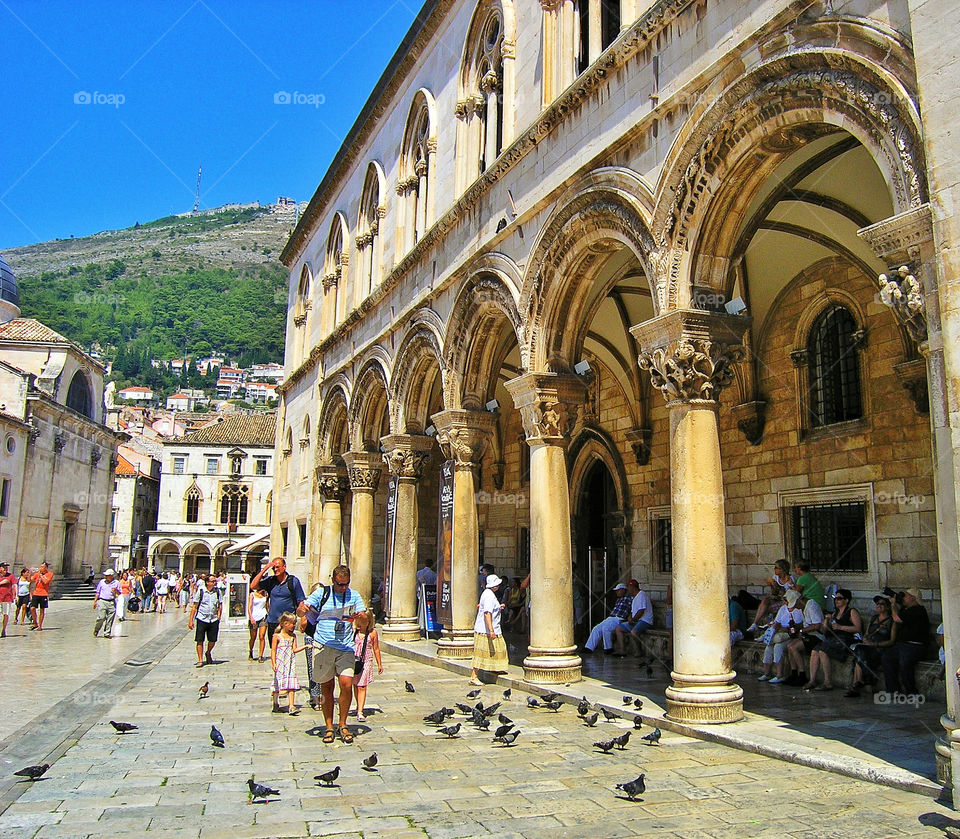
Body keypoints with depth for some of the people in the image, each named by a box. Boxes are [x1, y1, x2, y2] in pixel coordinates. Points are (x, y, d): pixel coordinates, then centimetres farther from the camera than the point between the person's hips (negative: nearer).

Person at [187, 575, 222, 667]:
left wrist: (218, 616, 1)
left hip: (214, 620, 3)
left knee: (212, 640, 7)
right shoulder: (200, 591, -5)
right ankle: (200, 660, 6)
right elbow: (194, 606, -2)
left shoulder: (217, 591, 4)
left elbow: (220, 604, 13)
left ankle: (208, 653, 36)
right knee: (200, 640, -4)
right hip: (202, 619, -3)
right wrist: (190, 620, -4)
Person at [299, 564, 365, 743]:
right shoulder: (322, 593, 7)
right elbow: (301, 612, 2)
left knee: (347, 684, -12)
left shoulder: (354, 596, 11)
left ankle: (342, 724, 7)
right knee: (326, 687, 5)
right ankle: (329, 726, 19)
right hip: (323, 646, 0)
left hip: (345, 648, 0)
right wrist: (302, 609, -23)